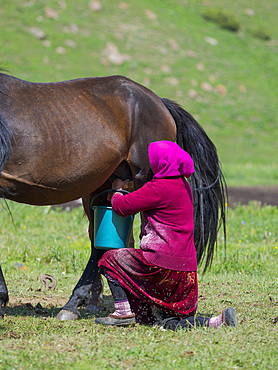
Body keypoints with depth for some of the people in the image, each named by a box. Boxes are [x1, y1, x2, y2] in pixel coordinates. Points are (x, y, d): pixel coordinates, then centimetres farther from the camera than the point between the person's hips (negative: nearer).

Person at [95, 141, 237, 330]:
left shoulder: (159, 188, -16)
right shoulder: (183, 185, 13)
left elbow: (123, 206, -8)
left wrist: (117, 192, 13)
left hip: (163, 264, -9)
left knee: (110, 259, 11)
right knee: (165, 321, 14)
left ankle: (123, 311, 5)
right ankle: (217, 321, -2)